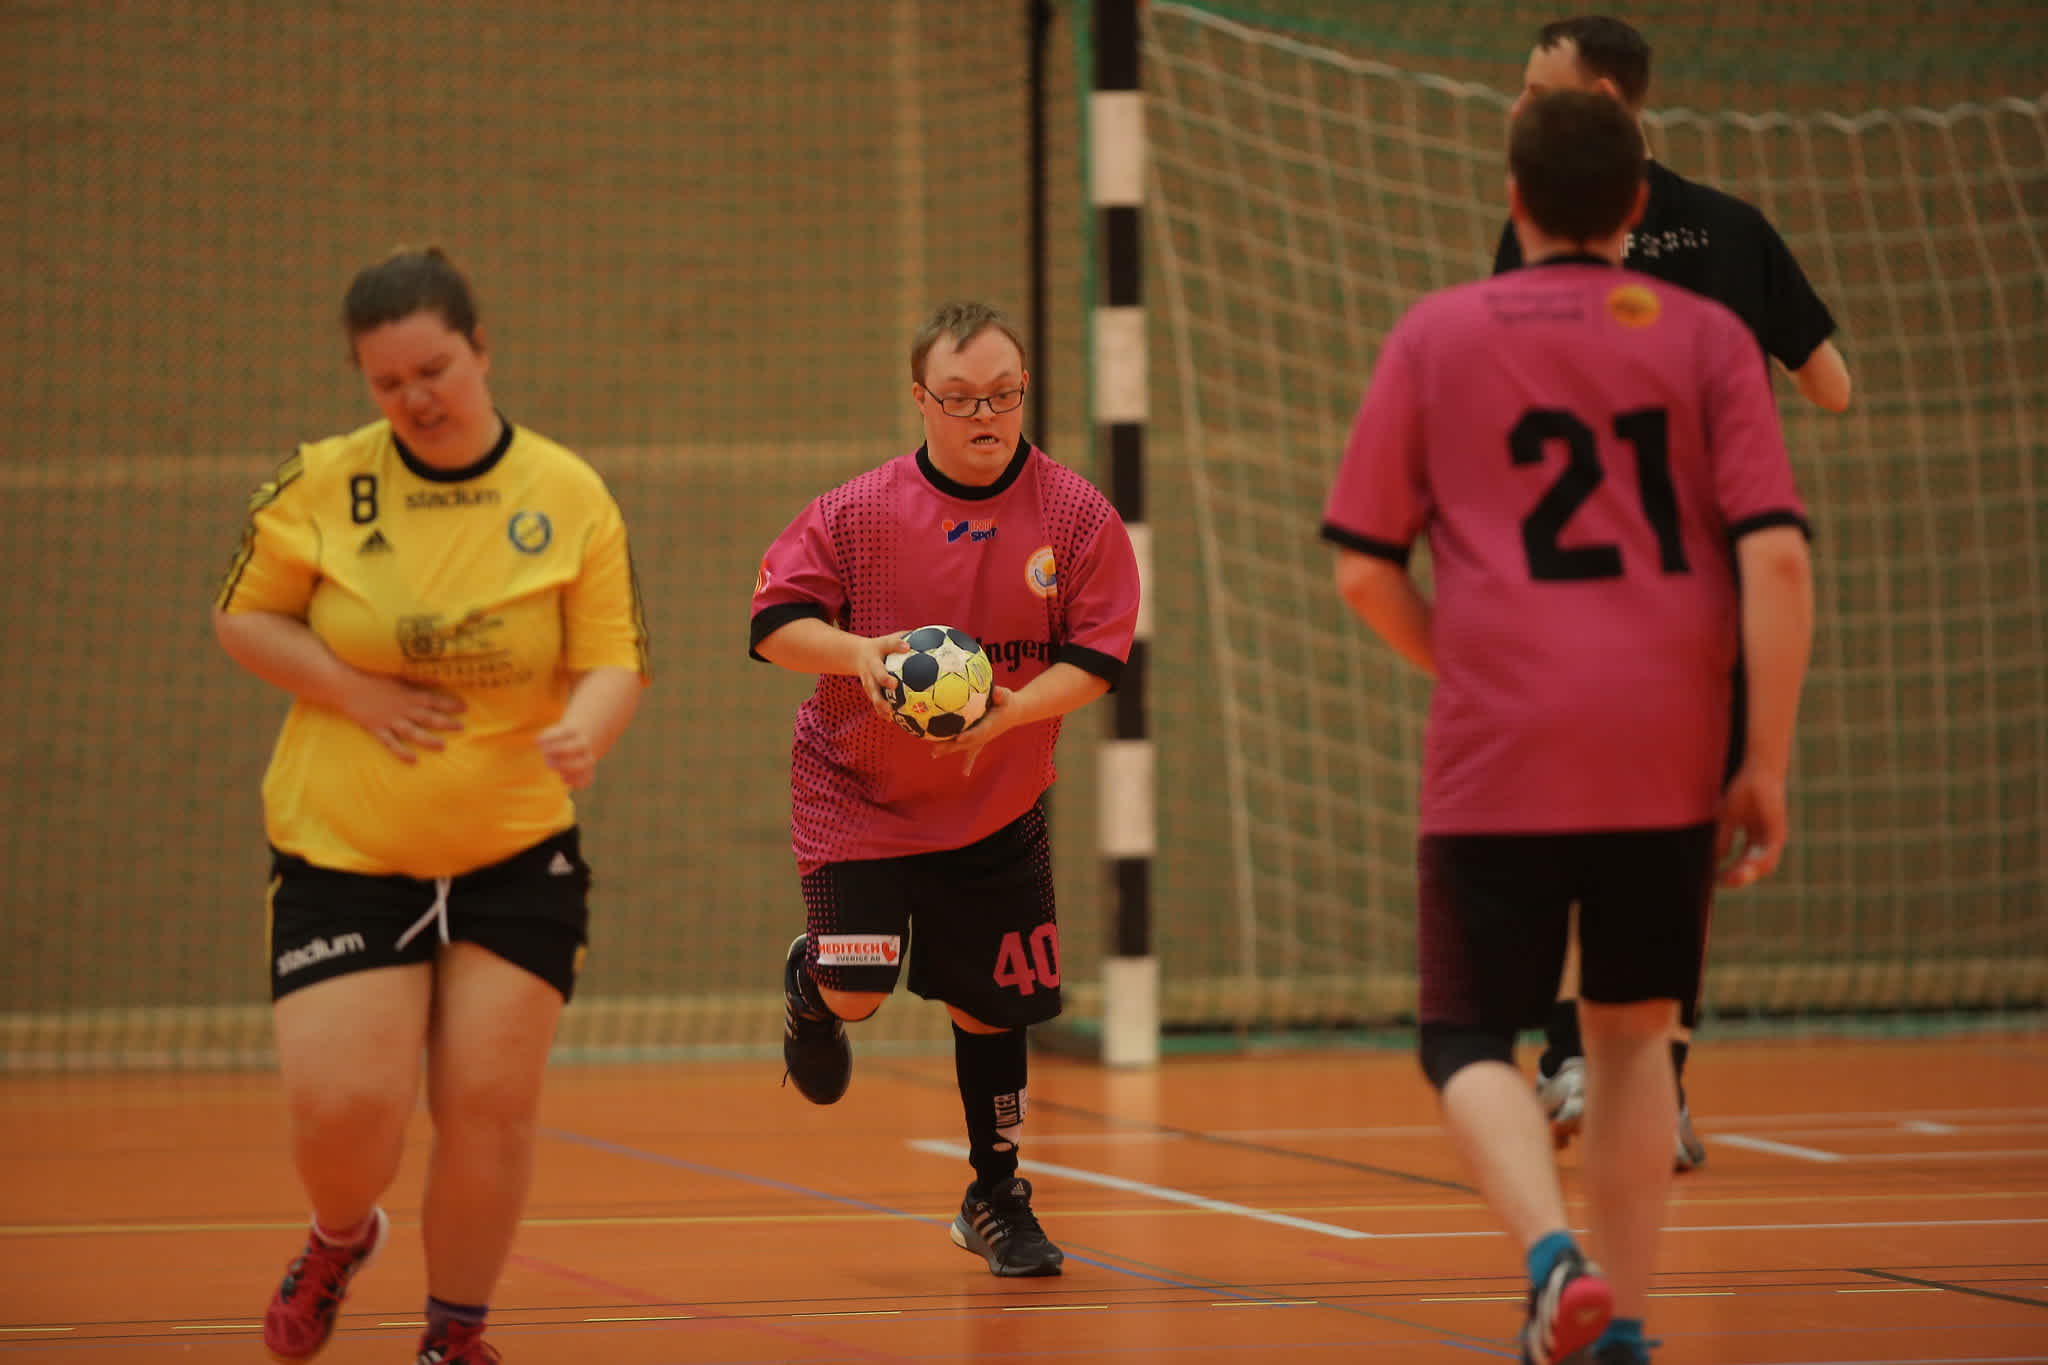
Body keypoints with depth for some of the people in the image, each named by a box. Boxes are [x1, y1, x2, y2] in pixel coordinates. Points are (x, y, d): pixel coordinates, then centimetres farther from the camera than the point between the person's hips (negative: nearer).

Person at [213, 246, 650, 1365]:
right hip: (342, 854, -1)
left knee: (489, 1106, -3)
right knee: (343, 1108, -10)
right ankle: (339, 1240, 27)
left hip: (515, 854, 1)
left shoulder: (570, 497, -3)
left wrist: (585, 730, -27)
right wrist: (355, 692, -11)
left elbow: (615, 660, -3)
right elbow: (241, 618, 5)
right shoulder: (320, 486, -4)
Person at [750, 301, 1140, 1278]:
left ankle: (995, 1200, 27)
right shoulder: (856, 514, -13)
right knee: (856, 990, -13)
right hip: (856, 789, -2)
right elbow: (774, 623, -9)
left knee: (990, 1004, 8)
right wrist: (856, 652, -28)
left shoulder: (1077, 517, -9)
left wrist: (1012, 707, -27)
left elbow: (1096, 657, -9)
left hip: (996, 806, 2)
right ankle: (806, 984, 27)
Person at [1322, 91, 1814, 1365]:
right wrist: (1768, 766, -2)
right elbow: (1777, 556, -5)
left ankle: (1555, 1253, -21)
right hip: (1668, 758, 2)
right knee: (1632, 1030, 17)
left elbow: (1364, 569, 3)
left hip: (1497, 760, -1)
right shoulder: (1707, 338, 4)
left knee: (1470, 1040, 6)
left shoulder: (1435, 337, 4)